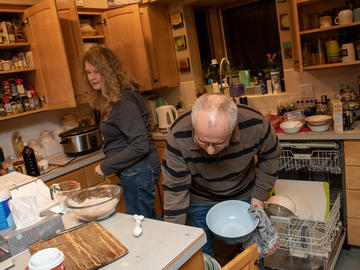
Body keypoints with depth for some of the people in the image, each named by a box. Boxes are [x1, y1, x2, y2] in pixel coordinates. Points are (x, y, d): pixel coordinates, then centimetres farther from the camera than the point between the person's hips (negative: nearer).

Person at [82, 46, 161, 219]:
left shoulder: (123, 101, -21)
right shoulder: (111, 100, 10)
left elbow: (140, 145, -26)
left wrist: (106, 167, -18)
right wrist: (109, 166, 7)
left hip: (138, 172, -10)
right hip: (132, 172, 10)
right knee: (148, 219, 22)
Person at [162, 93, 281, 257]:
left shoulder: (256, 125, -30)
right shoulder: (178, 137, -33)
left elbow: (270, 156, -7)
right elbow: (175, 190, -24)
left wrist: (260, 194, -7)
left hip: (244, 196, 1)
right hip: (200, 200, -1)